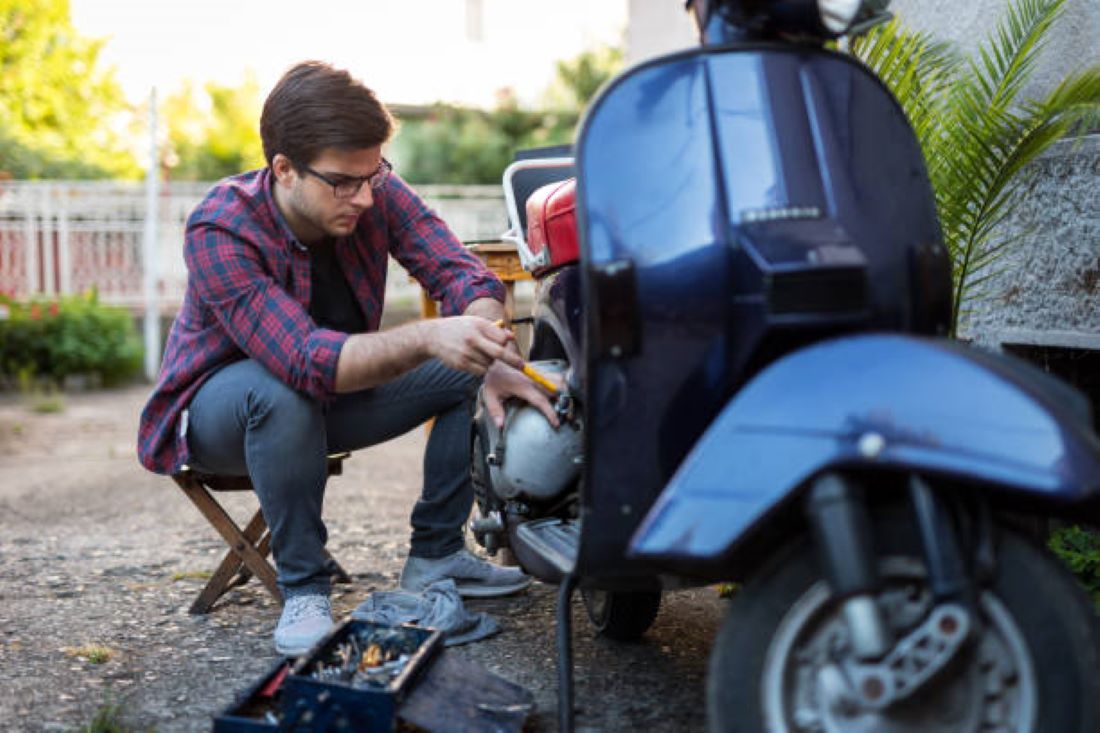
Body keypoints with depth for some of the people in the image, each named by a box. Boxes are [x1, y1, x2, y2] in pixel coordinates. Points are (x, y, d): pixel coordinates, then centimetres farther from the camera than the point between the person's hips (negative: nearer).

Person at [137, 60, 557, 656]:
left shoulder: (377, 191, -17)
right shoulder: (219, 233, -32)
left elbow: (466, 275, -22)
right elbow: (309, 361, -42)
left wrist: (494, 362, -42)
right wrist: (426, 339, -56)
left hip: (338, 389, 5)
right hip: (218, 405, -5)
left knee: (472, 369, -11)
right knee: (282, 388, -40)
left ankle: (435, 553, 0)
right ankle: (303, 589, -23)